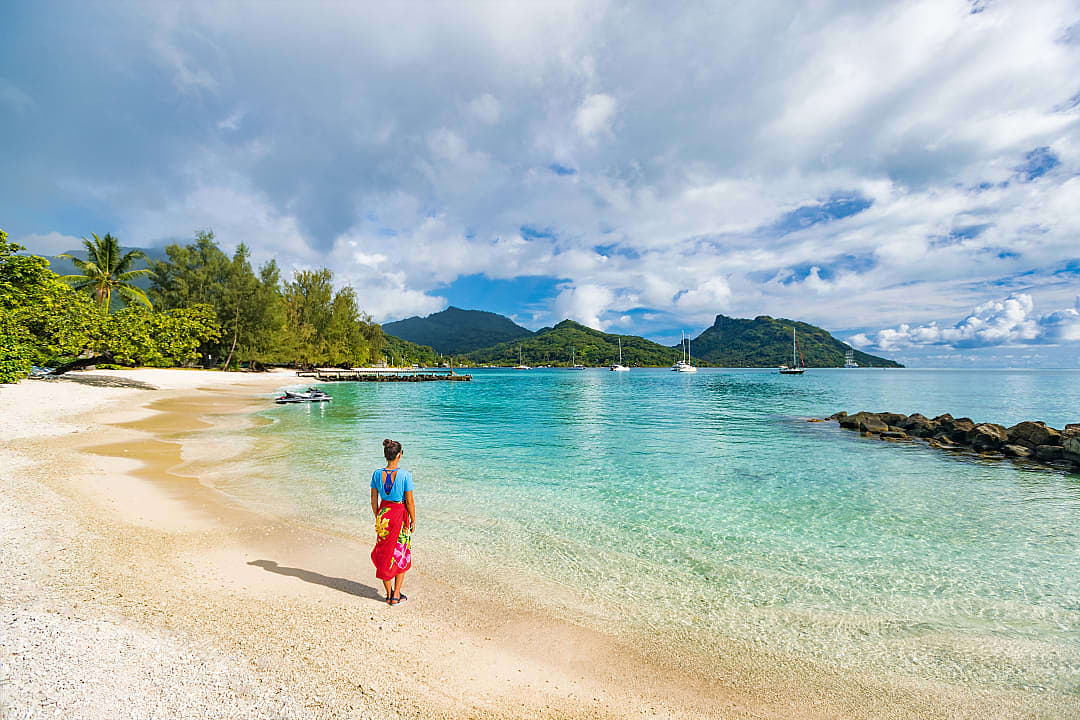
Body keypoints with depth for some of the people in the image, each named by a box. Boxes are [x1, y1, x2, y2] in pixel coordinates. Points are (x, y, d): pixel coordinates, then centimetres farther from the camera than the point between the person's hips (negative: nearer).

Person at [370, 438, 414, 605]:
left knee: (384, 554, 17)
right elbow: (409, 502, -13)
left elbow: (374, 500, 1)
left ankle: (389, 594, 28)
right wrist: (413, 521, 0)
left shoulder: (377, 474, -8)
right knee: (401, 555, 14)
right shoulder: (405, 475, -19)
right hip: (400, 516, -3)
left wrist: (377, 517, 15)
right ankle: (396, 595, 18)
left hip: (383, 515, 3)